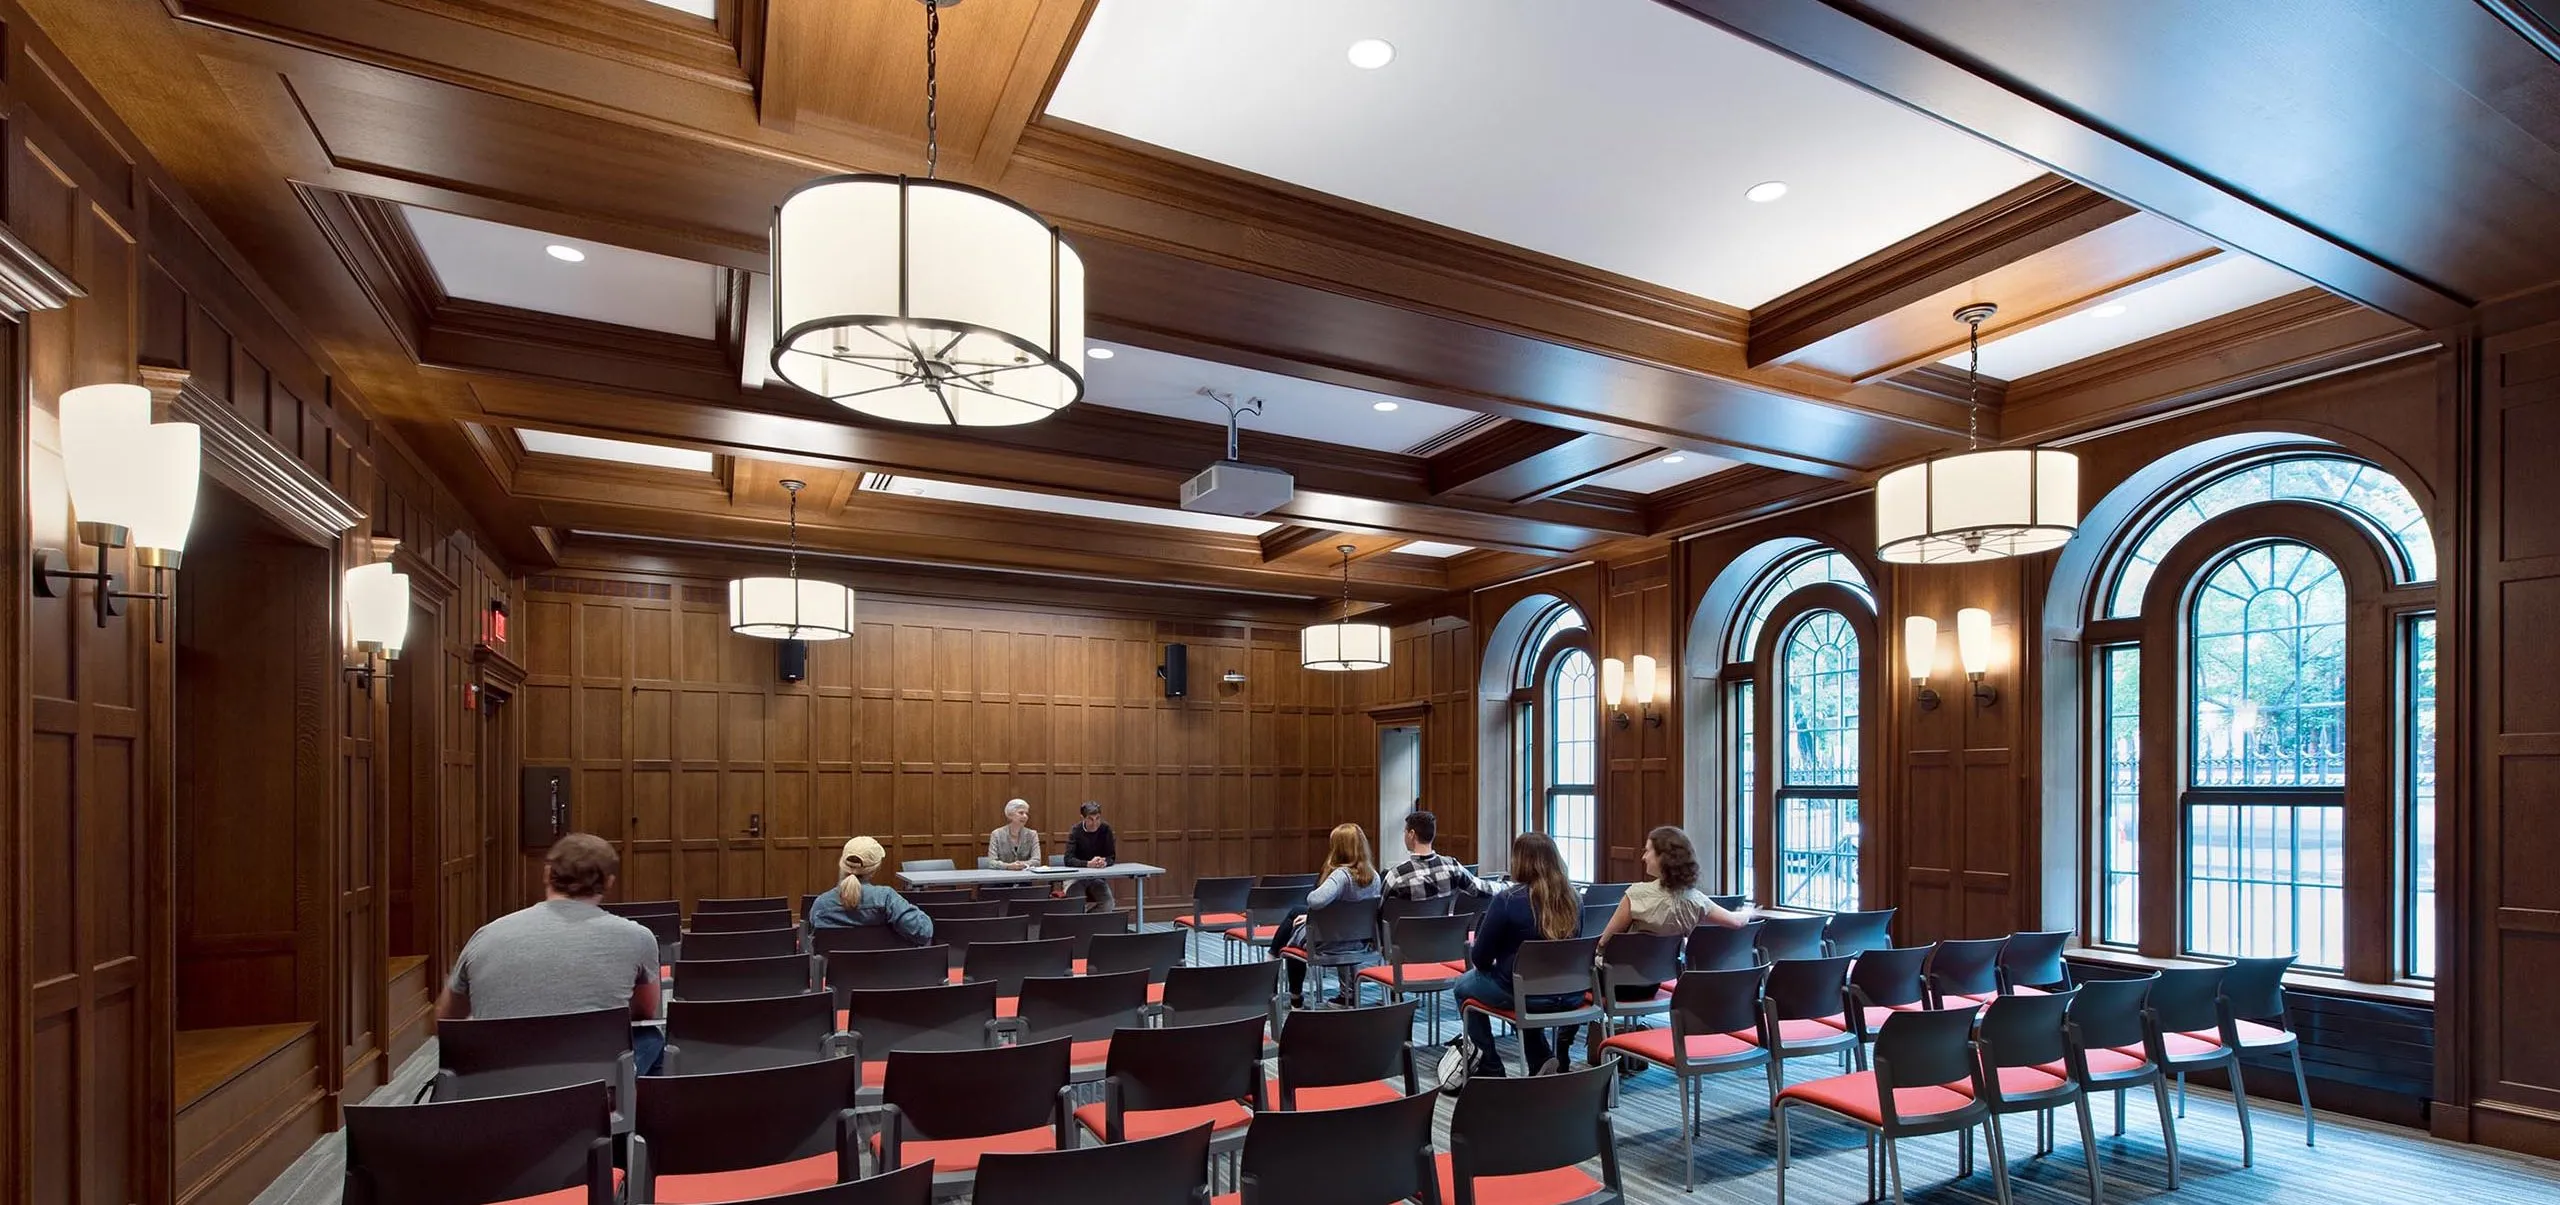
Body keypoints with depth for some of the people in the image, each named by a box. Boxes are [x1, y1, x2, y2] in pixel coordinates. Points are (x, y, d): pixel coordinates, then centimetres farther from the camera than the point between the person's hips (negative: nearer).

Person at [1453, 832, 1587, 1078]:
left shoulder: (1507, 901, -18)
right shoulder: (1574, 900, -2)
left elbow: (1480, 959, -11)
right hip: (1570, 996, 5)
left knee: (1463, 985, 23)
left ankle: (1490, 1068, 27)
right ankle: (1543, 1061, 27)